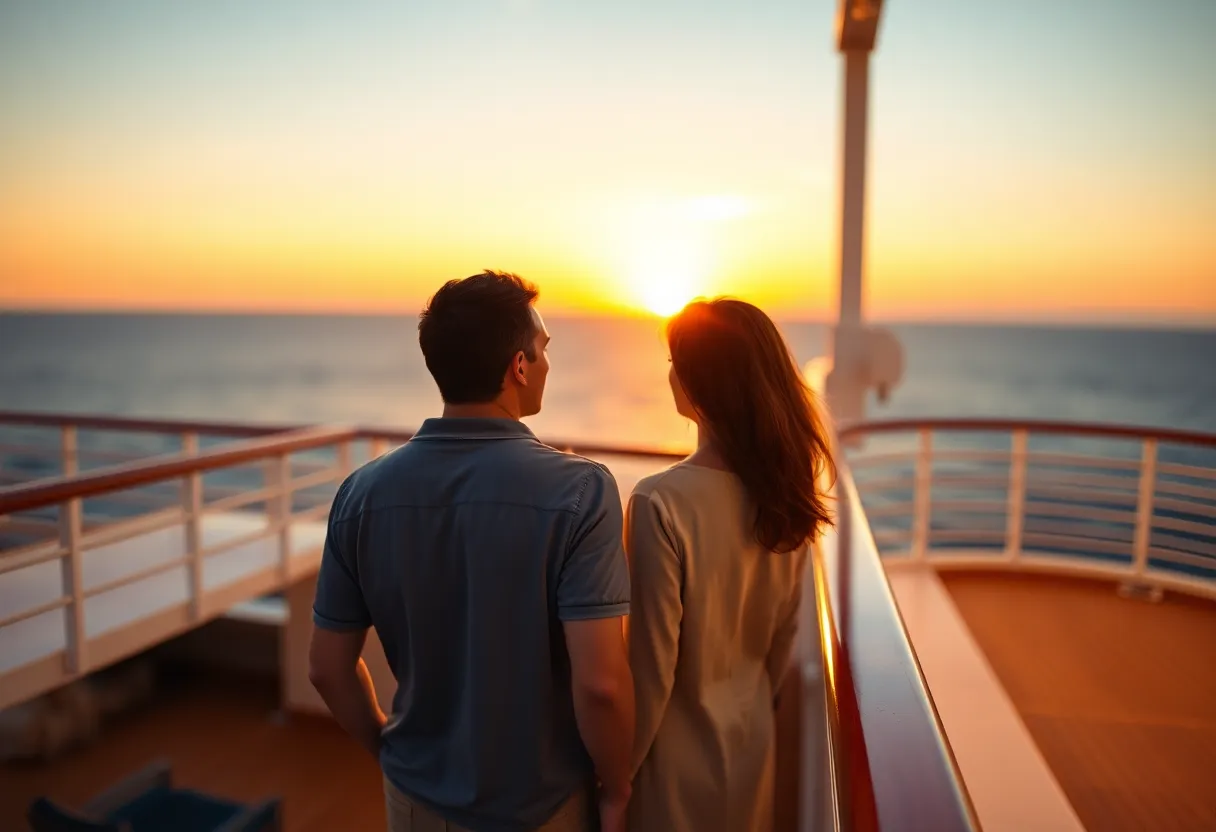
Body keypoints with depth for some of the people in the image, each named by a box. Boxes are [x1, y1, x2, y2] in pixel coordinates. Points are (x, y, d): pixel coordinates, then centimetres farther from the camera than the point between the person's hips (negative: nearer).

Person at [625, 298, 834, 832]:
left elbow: (652, 667, -21)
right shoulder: (784, 491, -9)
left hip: (683, 758, -5)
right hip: (752, 744, 5)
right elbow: (785, 634, 3)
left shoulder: (662, 502, -28)